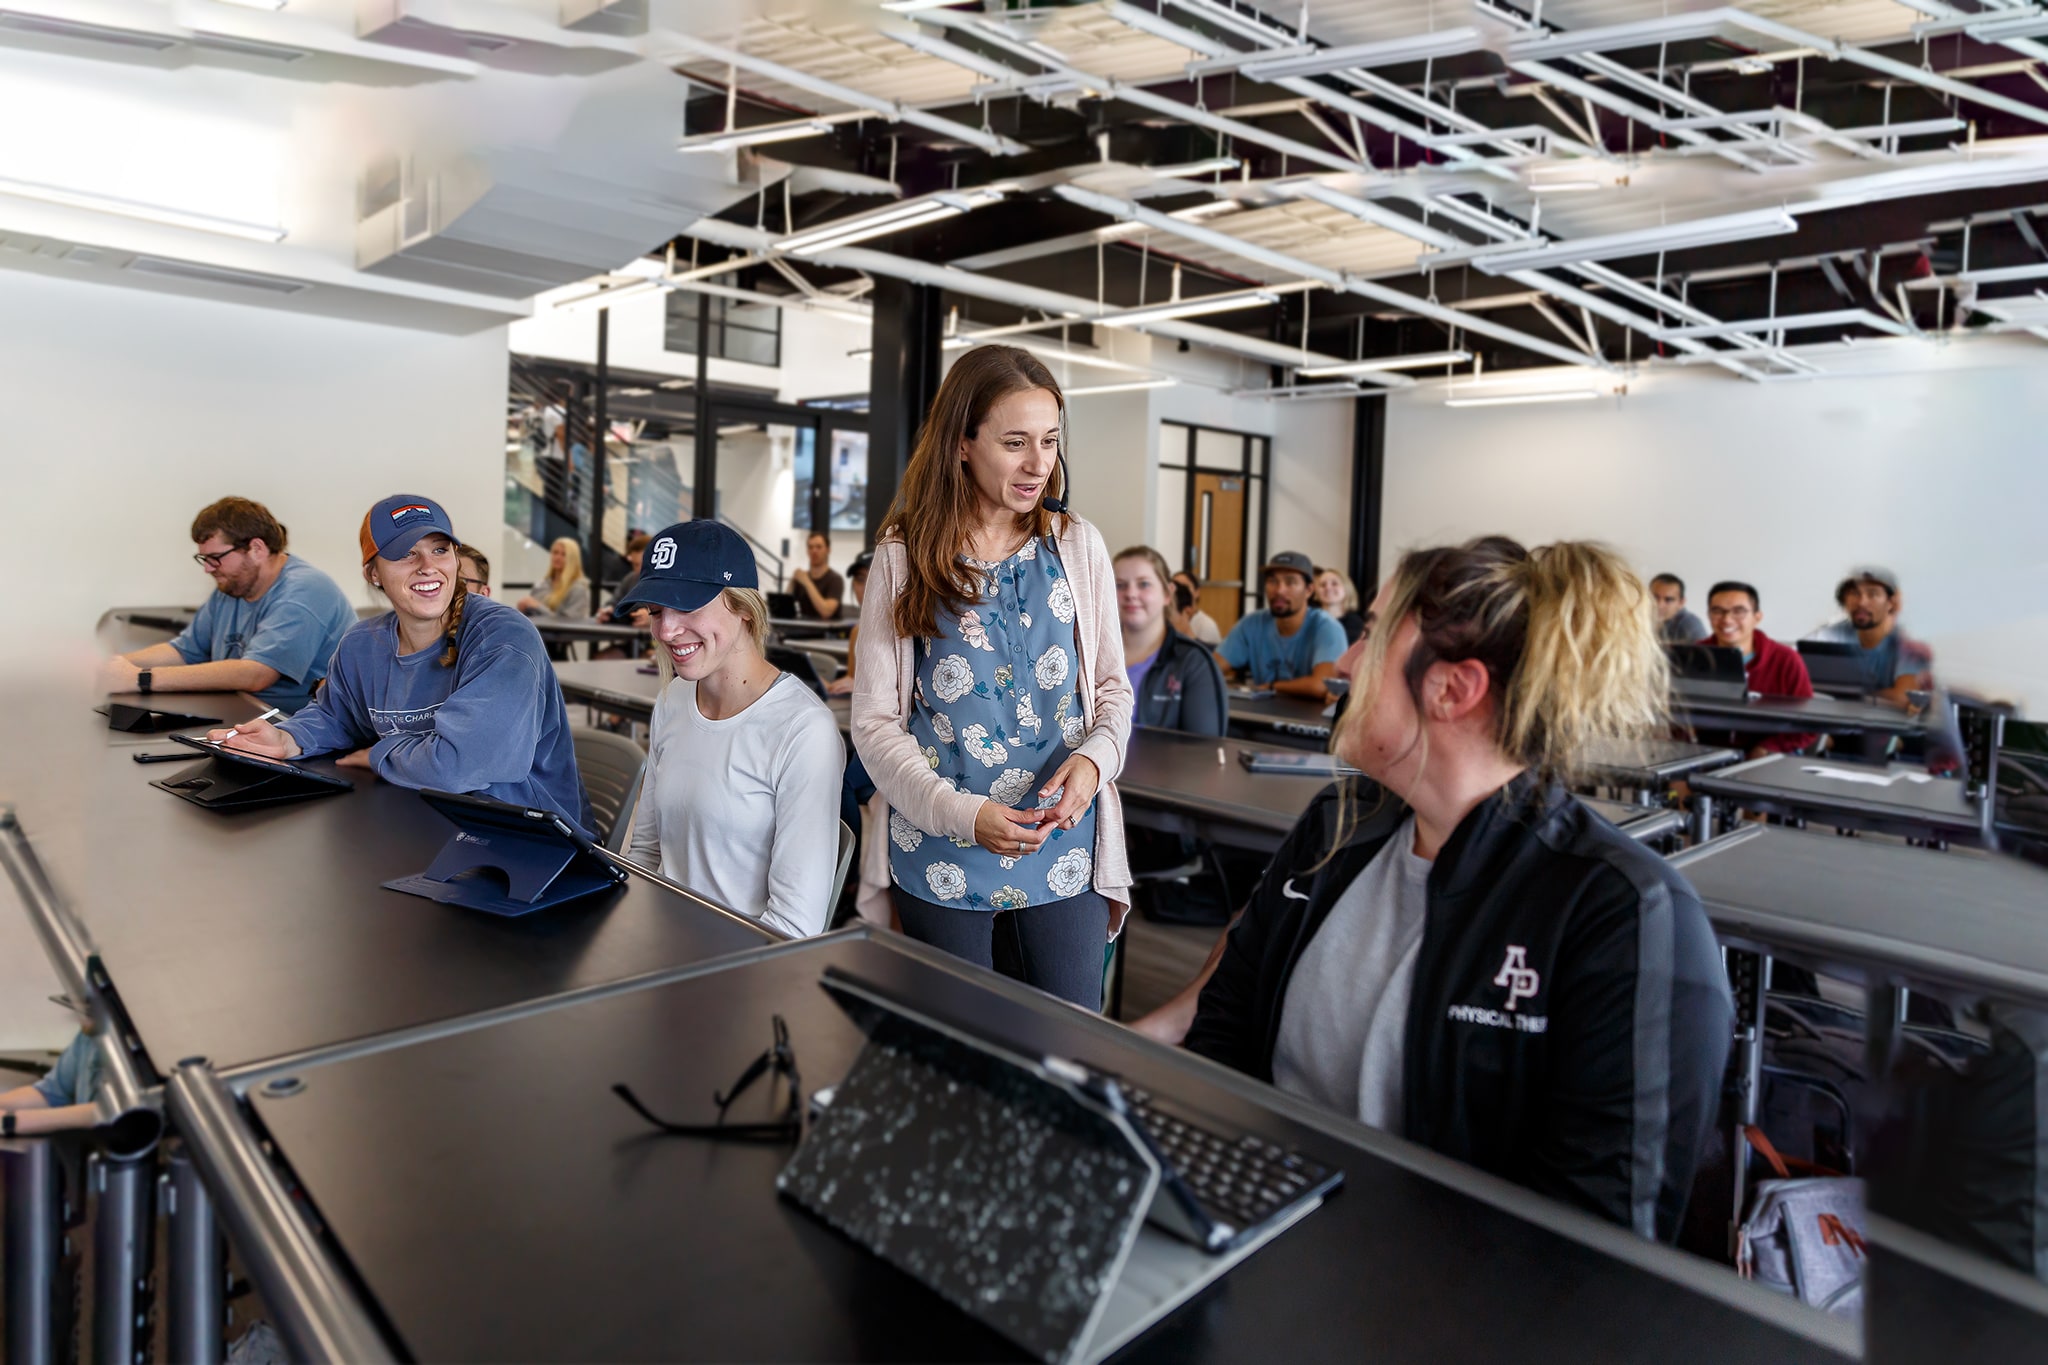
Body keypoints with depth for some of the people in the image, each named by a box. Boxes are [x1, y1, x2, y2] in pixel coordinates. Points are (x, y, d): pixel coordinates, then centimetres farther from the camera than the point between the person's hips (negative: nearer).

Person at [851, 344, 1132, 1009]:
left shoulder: (1077, 546, 2)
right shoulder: (905, 557, -4)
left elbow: (1113, 687, 7)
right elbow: (875, 722, -5)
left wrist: (1094, 757, -14)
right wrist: (961, 814, -17)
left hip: (1065, 846, 2)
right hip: (941, 852, -1)